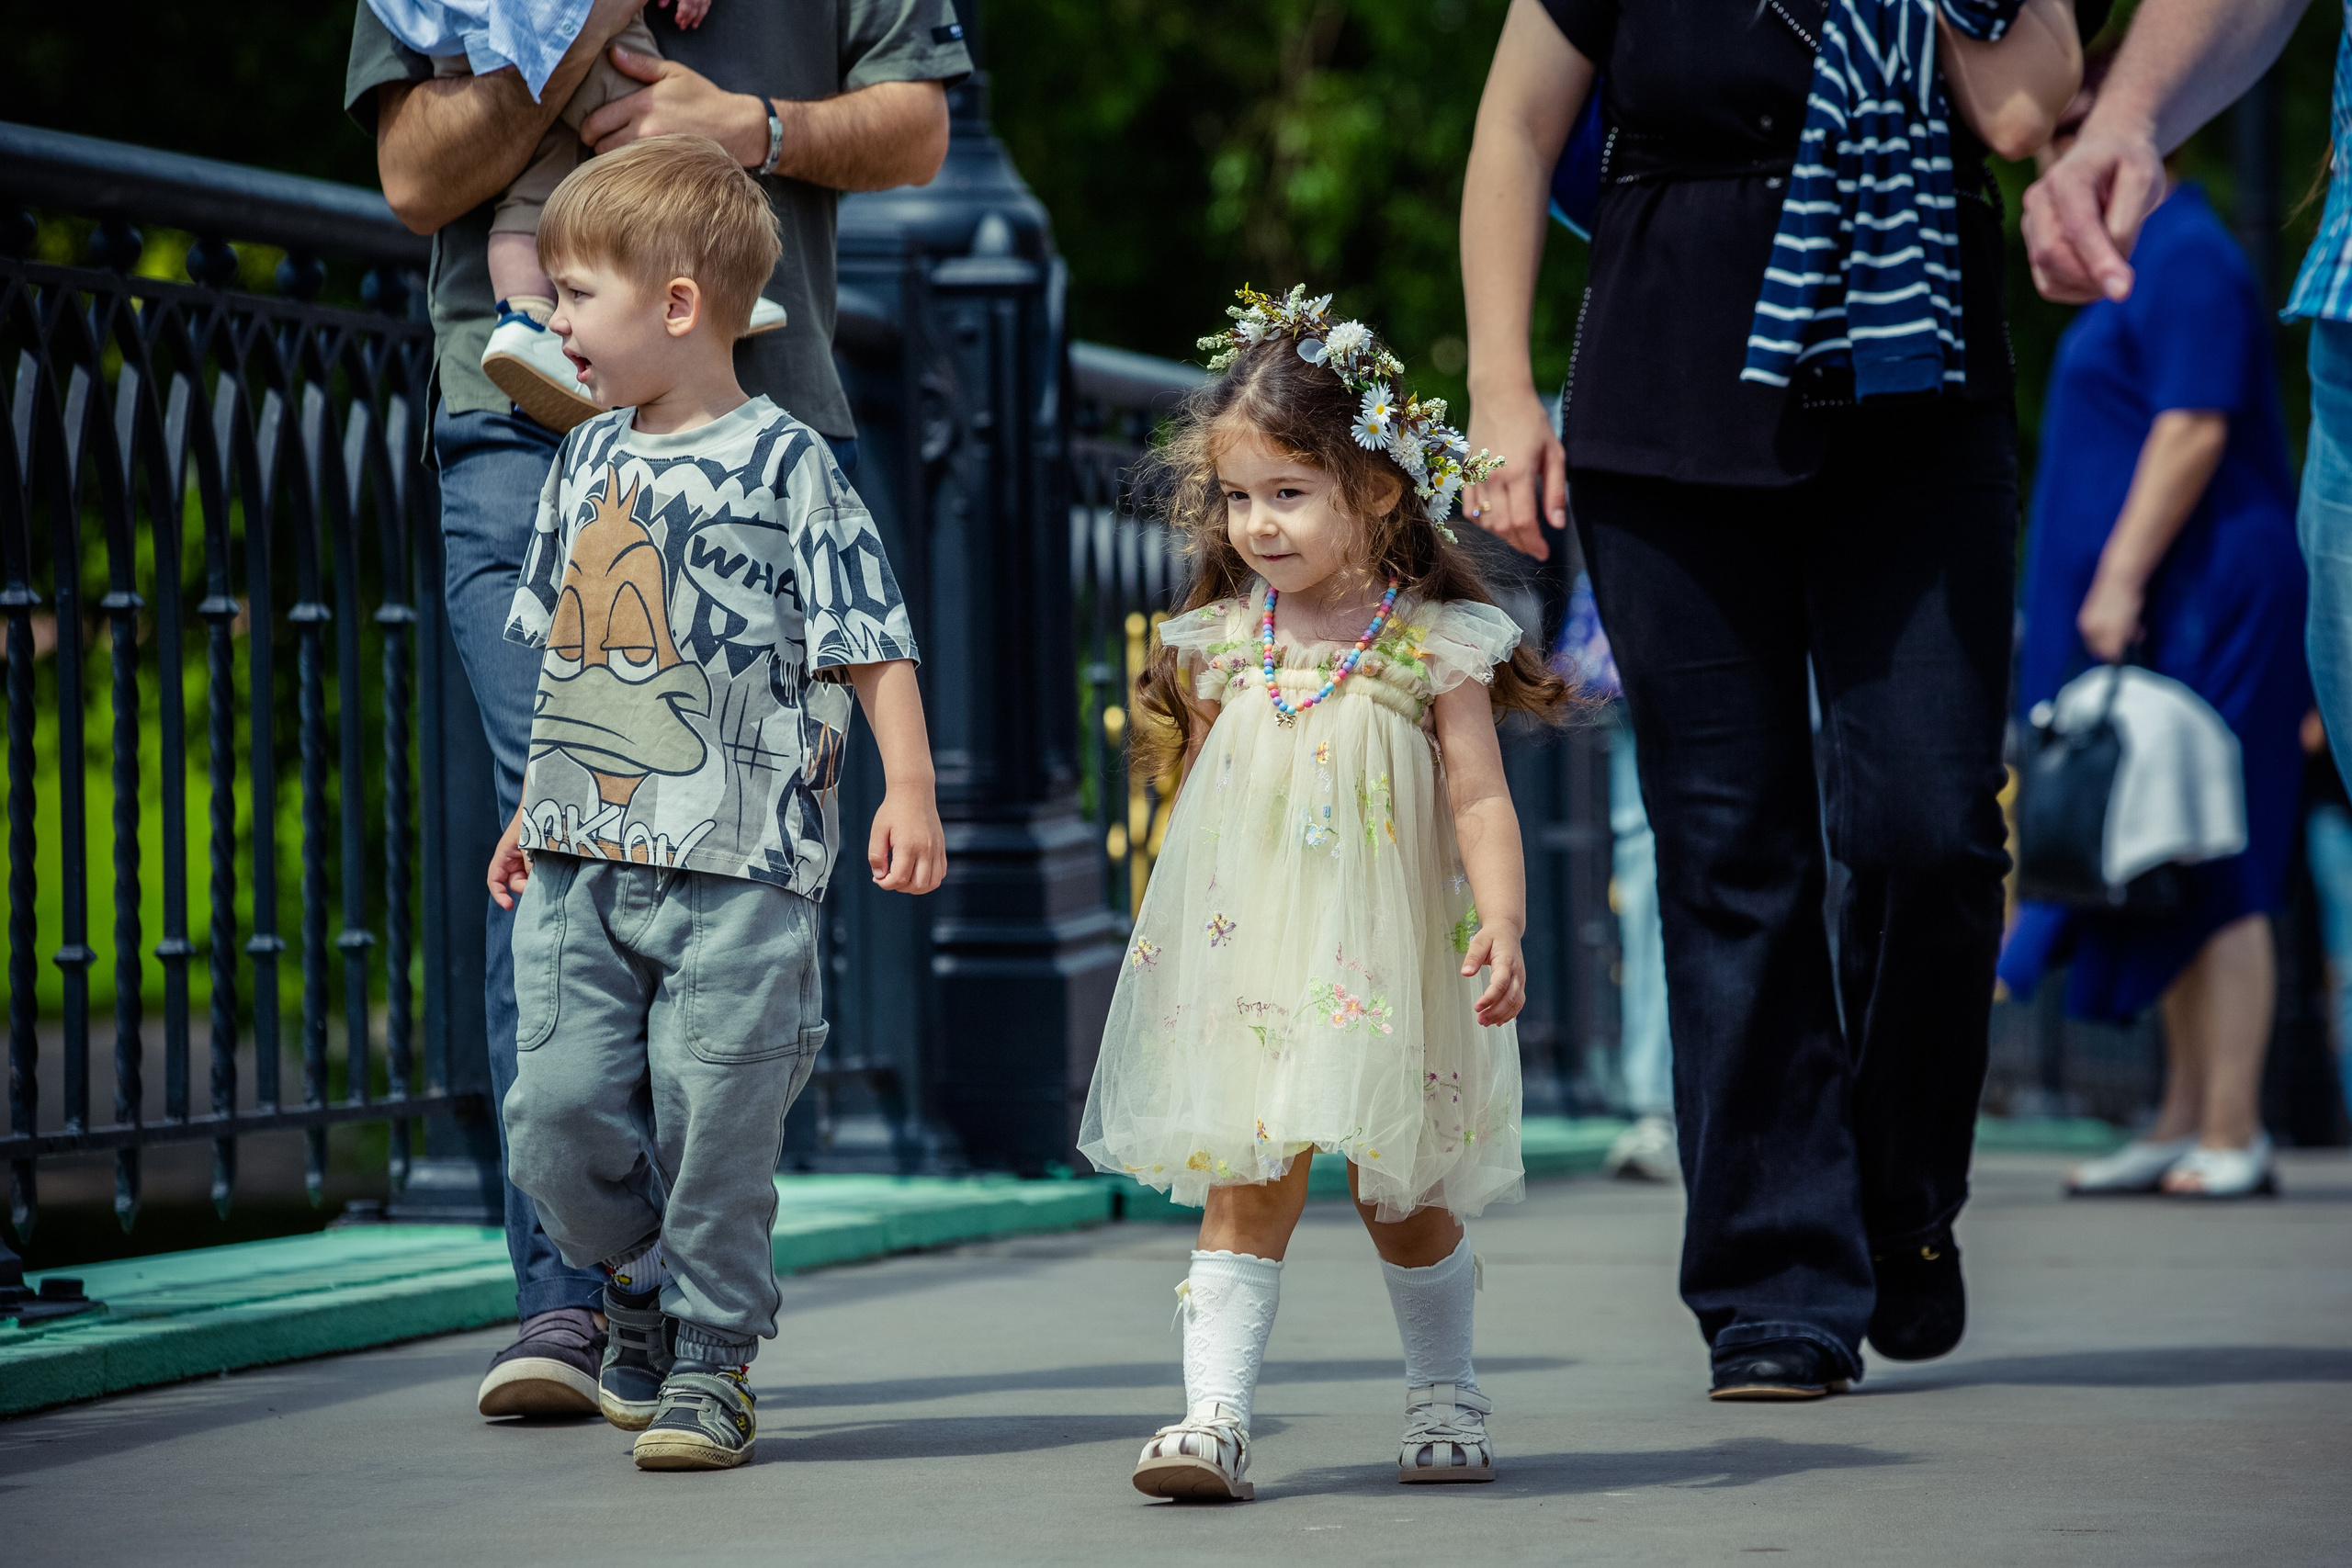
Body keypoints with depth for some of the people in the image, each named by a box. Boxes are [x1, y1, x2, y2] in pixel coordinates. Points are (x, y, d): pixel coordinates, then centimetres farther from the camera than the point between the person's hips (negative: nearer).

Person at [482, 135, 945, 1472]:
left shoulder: (783, 461, -5)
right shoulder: (589, 461, 14)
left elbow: (873, 646, -6)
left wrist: (909, 791, -16)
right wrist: (537, 810, 26)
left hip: (736, 862, -6)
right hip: (582, 860, 6)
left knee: (714, 1121, -3)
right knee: (560, 1111, -1)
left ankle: (712, 1361, 10)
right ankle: (645, 1287, 23)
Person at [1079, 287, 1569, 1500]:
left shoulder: (1433, 647, -5)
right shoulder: (1219, 645, 4)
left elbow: (1479, 799, -7)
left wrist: (1501, 923, -20)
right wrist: (1174, 940, 15)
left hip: (1385, 965, -2)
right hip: (1245, 964, 2)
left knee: (1403, 1196, 10)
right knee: (1245, 1188, -6)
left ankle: (1444, 1400, 29)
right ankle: (1215, 1414, -10)